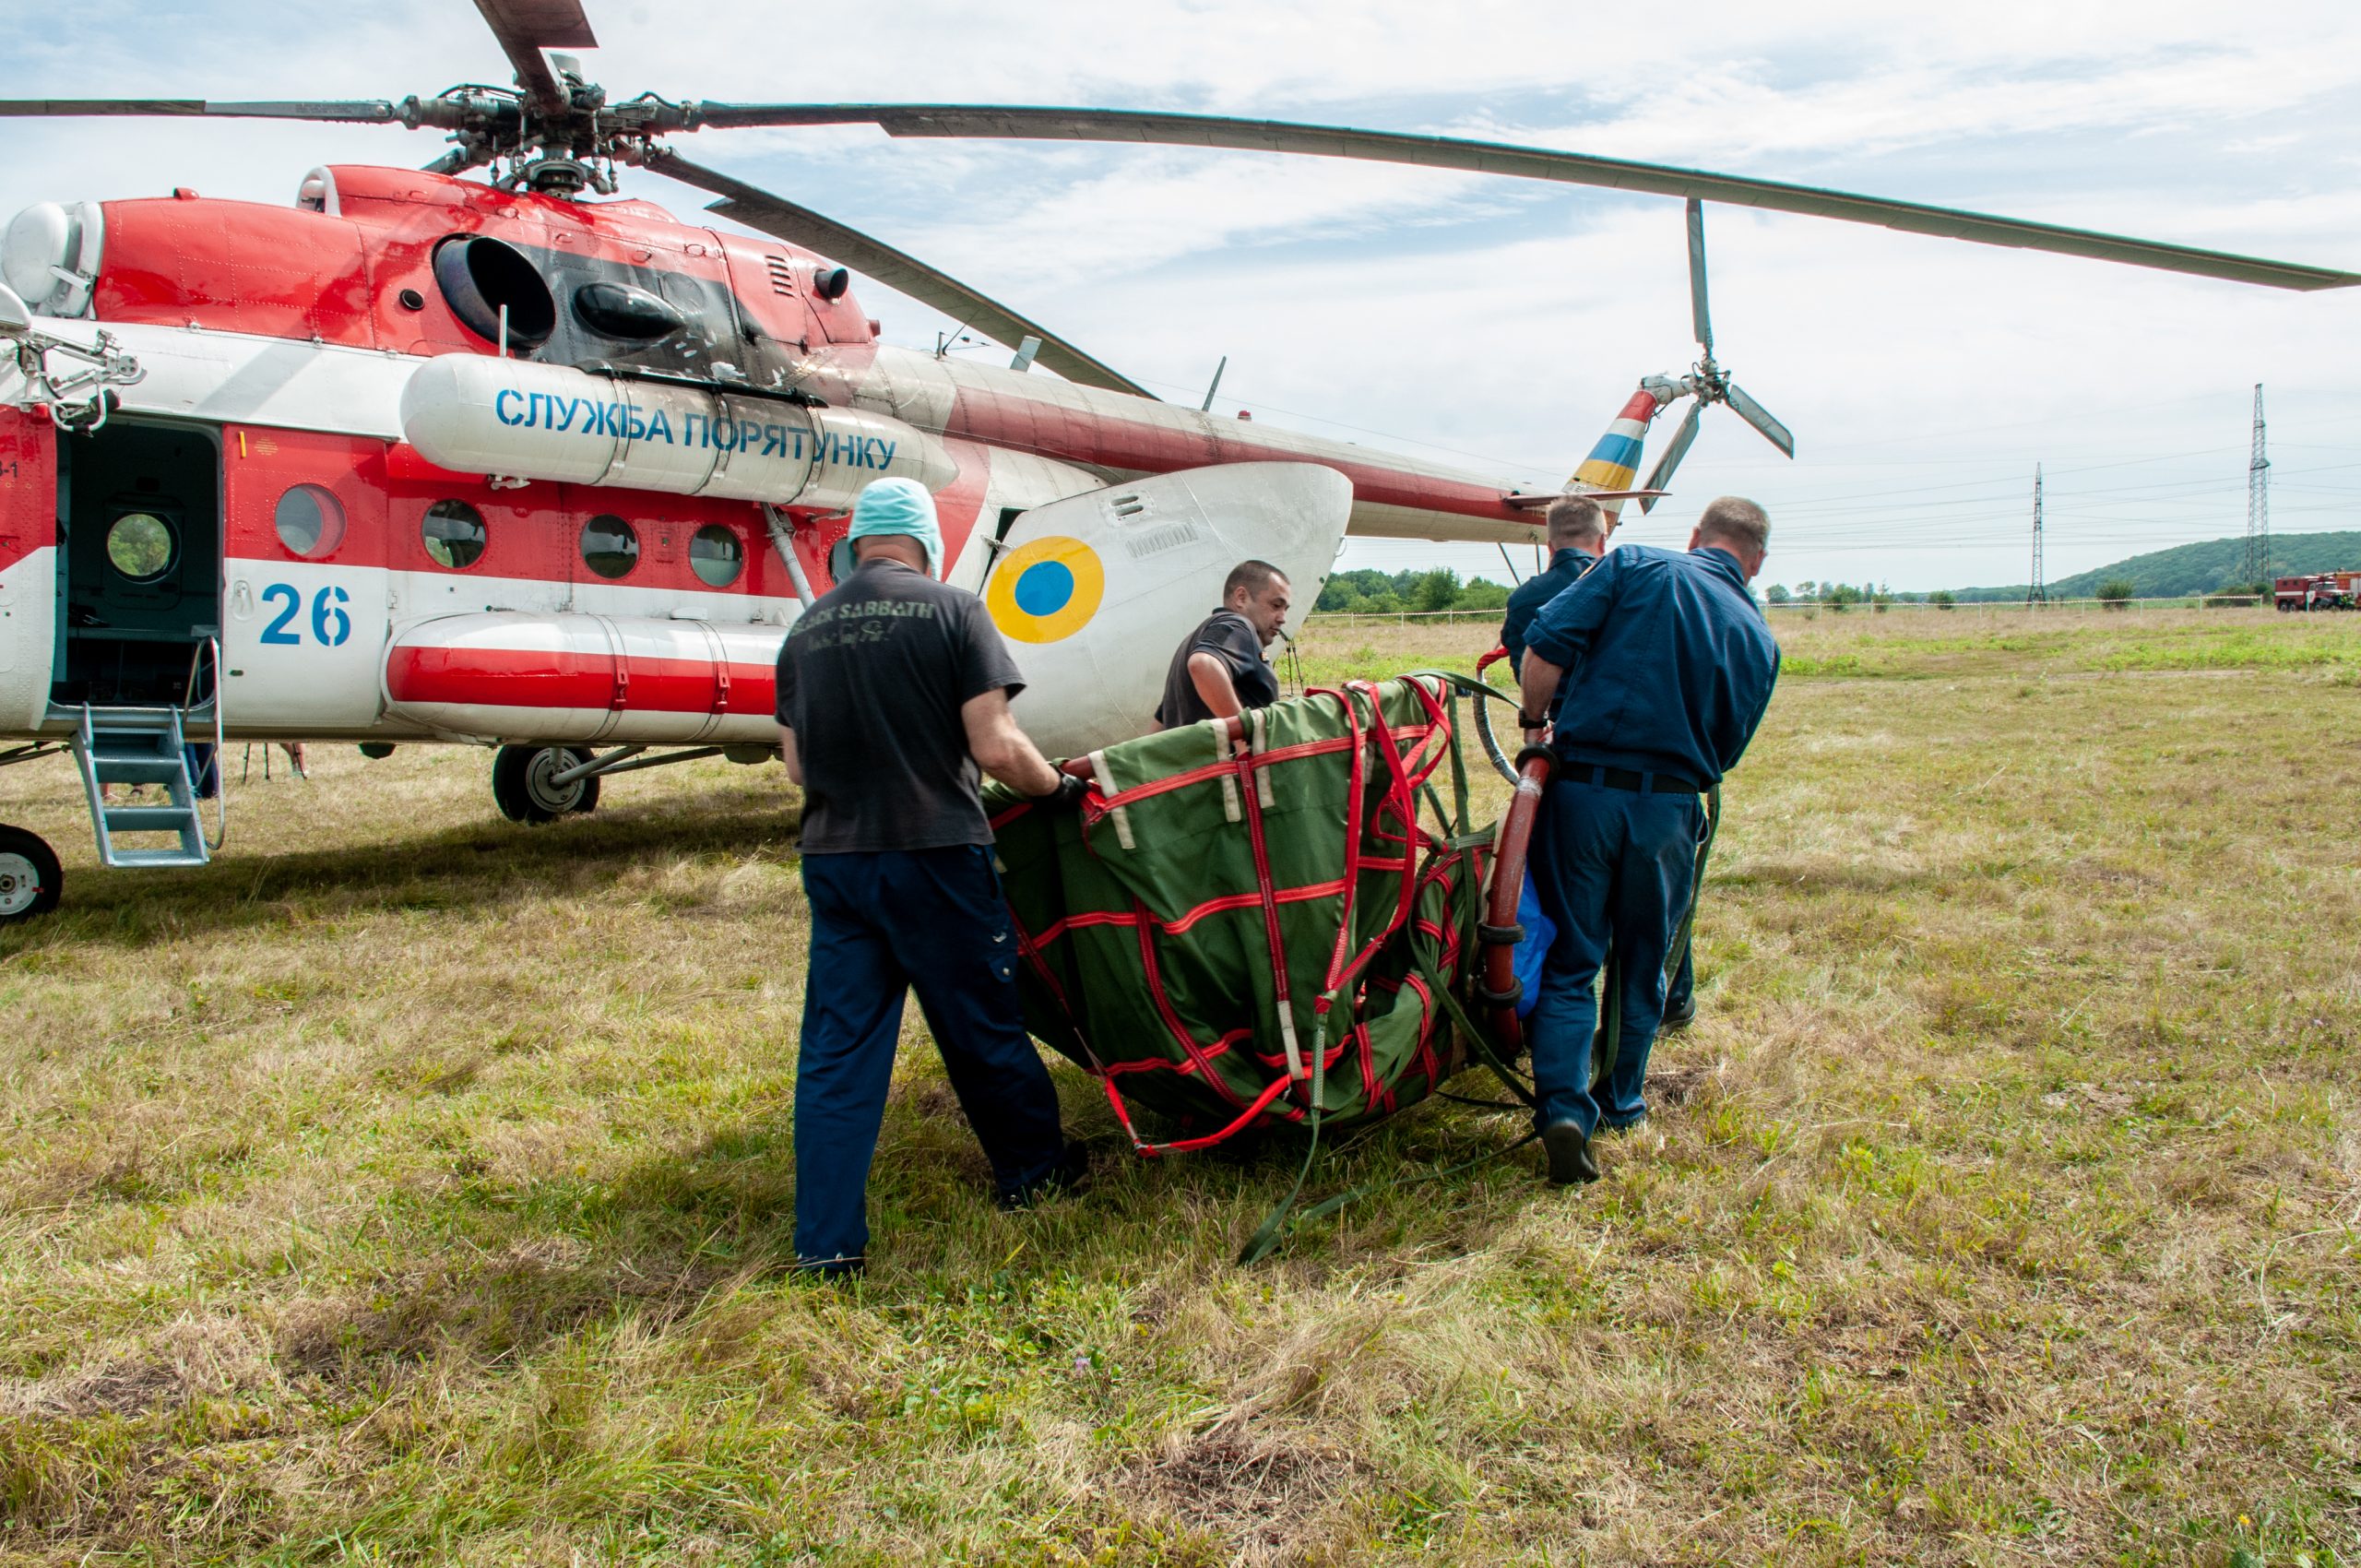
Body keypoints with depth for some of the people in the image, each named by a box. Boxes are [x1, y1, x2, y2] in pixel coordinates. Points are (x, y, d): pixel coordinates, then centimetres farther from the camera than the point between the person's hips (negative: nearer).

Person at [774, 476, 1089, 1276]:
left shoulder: (806, 629, 6)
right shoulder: (952, 610, -7)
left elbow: (798, 764, 9)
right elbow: (995, 747, -13)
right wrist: (1058, 788, 4)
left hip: (833, 858, 4)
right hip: (935, 855, -4)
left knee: (837, 1045, 8)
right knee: (982, 1023, 13)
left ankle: (825, 1242, 11)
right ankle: (1033, 1169, 33)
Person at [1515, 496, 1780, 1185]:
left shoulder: (1635, 566, 1)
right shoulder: (1759, 639, 9)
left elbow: (1546, 646, -9)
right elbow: (1727, 749, 12)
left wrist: (1535, 718, 6)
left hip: (1580, 788, -1)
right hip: (1667, 808, 2)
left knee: (1570, 960, 7)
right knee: (1643, 964, 20)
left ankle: (1564, 1106, -7)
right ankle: (1621, 1101, 32)